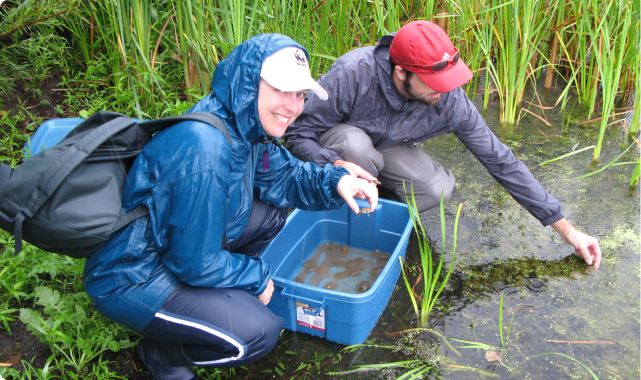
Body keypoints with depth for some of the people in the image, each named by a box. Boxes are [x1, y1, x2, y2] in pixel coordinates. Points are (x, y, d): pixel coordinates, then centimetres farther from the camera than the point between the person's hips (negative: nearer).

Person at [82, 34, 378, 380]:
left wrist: (336, 182, -11)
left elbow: (282, 175, 8)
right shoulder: (203, 152, -33)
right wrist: (258, 278, -10)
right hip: (129, 281, -9)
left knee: (272, 213, 7)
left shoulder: (245, 125, -5)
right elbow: (196, 263, -27)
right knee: (258, 332, -21)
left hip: (174, 246, 9)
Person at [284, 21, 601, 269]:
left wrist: (564, 228, -13)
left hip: (384, 148, 3)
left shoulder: (450, 101, -25)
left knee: (438, 188, -25)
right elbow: (298, 134, -27)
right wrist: (337, 165, -49)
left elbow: (500, 160, -17)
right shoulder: (352, 74, -35)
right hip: (334, 146, -2)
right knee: (355, 141, -38)